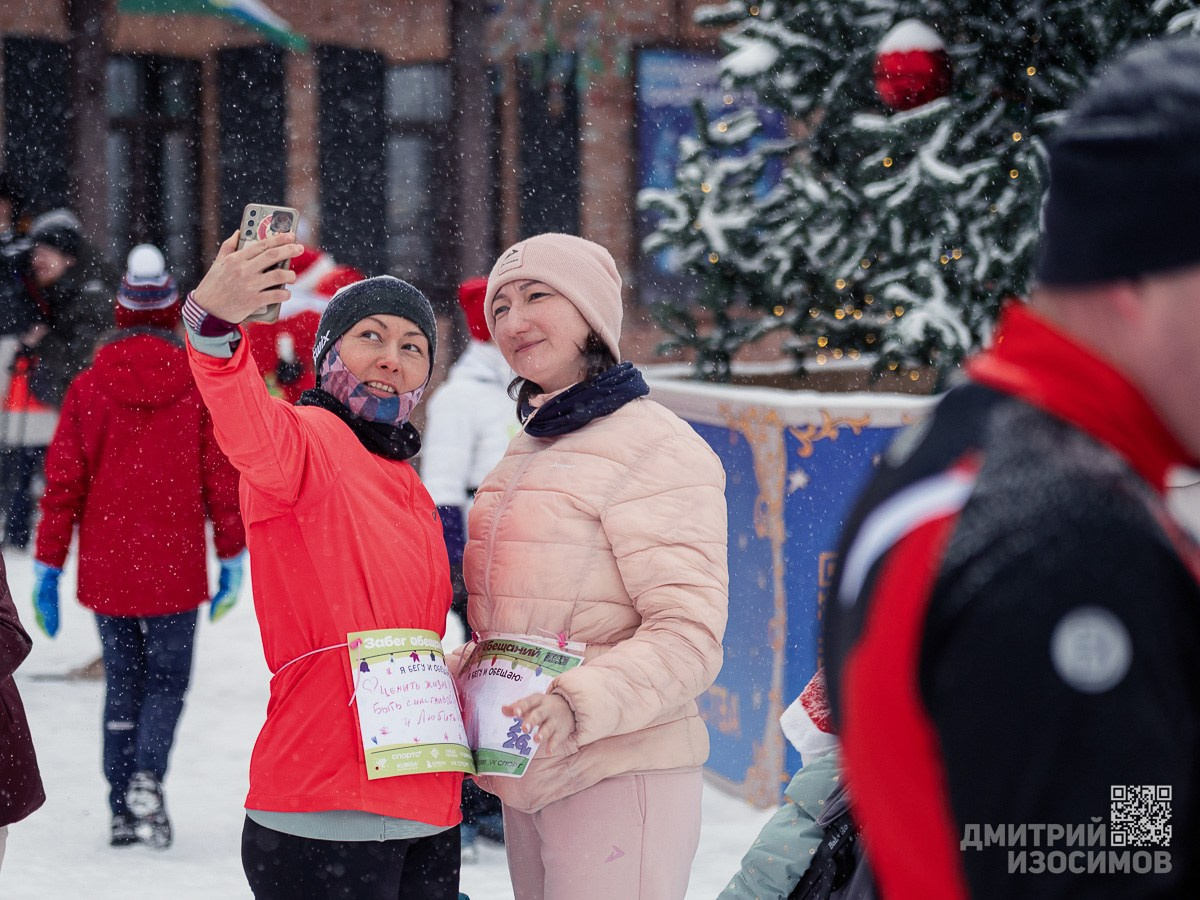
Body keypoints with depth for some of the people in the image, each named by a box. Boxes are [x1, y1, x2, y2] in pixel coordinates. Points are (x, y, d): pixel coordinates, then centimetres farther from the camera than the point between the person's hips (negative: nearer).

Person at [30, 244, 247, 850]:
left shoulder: (88, 388, -3)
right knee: (167, 677, 10)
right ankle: (147, 776, -16)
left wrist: (48, 567, 3)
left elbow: (63, 482, -2)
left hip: (106, 567, 1)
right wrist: (232, 559, 9)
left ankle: (123, 809, 12)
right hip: (175, 567, -1)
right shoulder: (200, 388, -4)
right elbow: (222, 478, -1)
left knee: (122, 681, 15)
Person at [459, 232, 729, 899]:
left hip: (618, 779, -8)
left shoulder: (653, 445, -11)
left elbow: (688, 636, -18)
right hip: (524, 782, 8)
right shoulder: (525, 451, 16)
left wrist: (580, 702, -31)